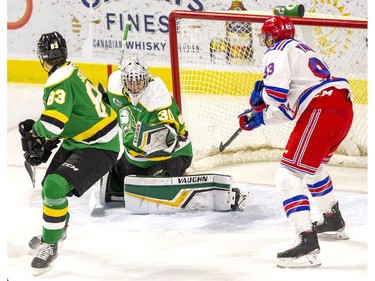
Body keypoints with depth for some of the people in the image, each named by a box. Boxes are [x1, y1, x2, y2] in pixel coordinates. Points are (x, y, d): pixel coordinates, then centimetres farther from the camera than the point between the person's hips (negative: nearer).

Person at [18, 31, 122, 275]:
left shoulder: (60, 82, -26)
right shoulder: (71, 72, 7)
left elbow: (52, 124, -33)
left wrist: (33, 130, -10)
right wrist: (45, 145, 14)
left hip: (99, 147, -10)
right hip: (77, 141, 10)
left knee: (55, 187, -23)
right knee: (50, 186, 21)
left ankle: (50, 245, -11)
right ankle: (58, 229, 48)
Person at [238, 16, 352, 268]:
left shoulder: (278, 51, 1)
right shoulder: (302, 50, 30)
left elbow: (276, 91, -15)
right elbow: (289, 107, 29)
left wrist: (260, 96, 6)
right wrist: (258, 117, 27)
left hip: (322, 112, -10)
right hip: (344, 108, 10)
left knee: (289, 175, -12)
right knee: (313, 167, 34)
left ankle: (308, 243, -26)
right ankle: (334, 222, 50)